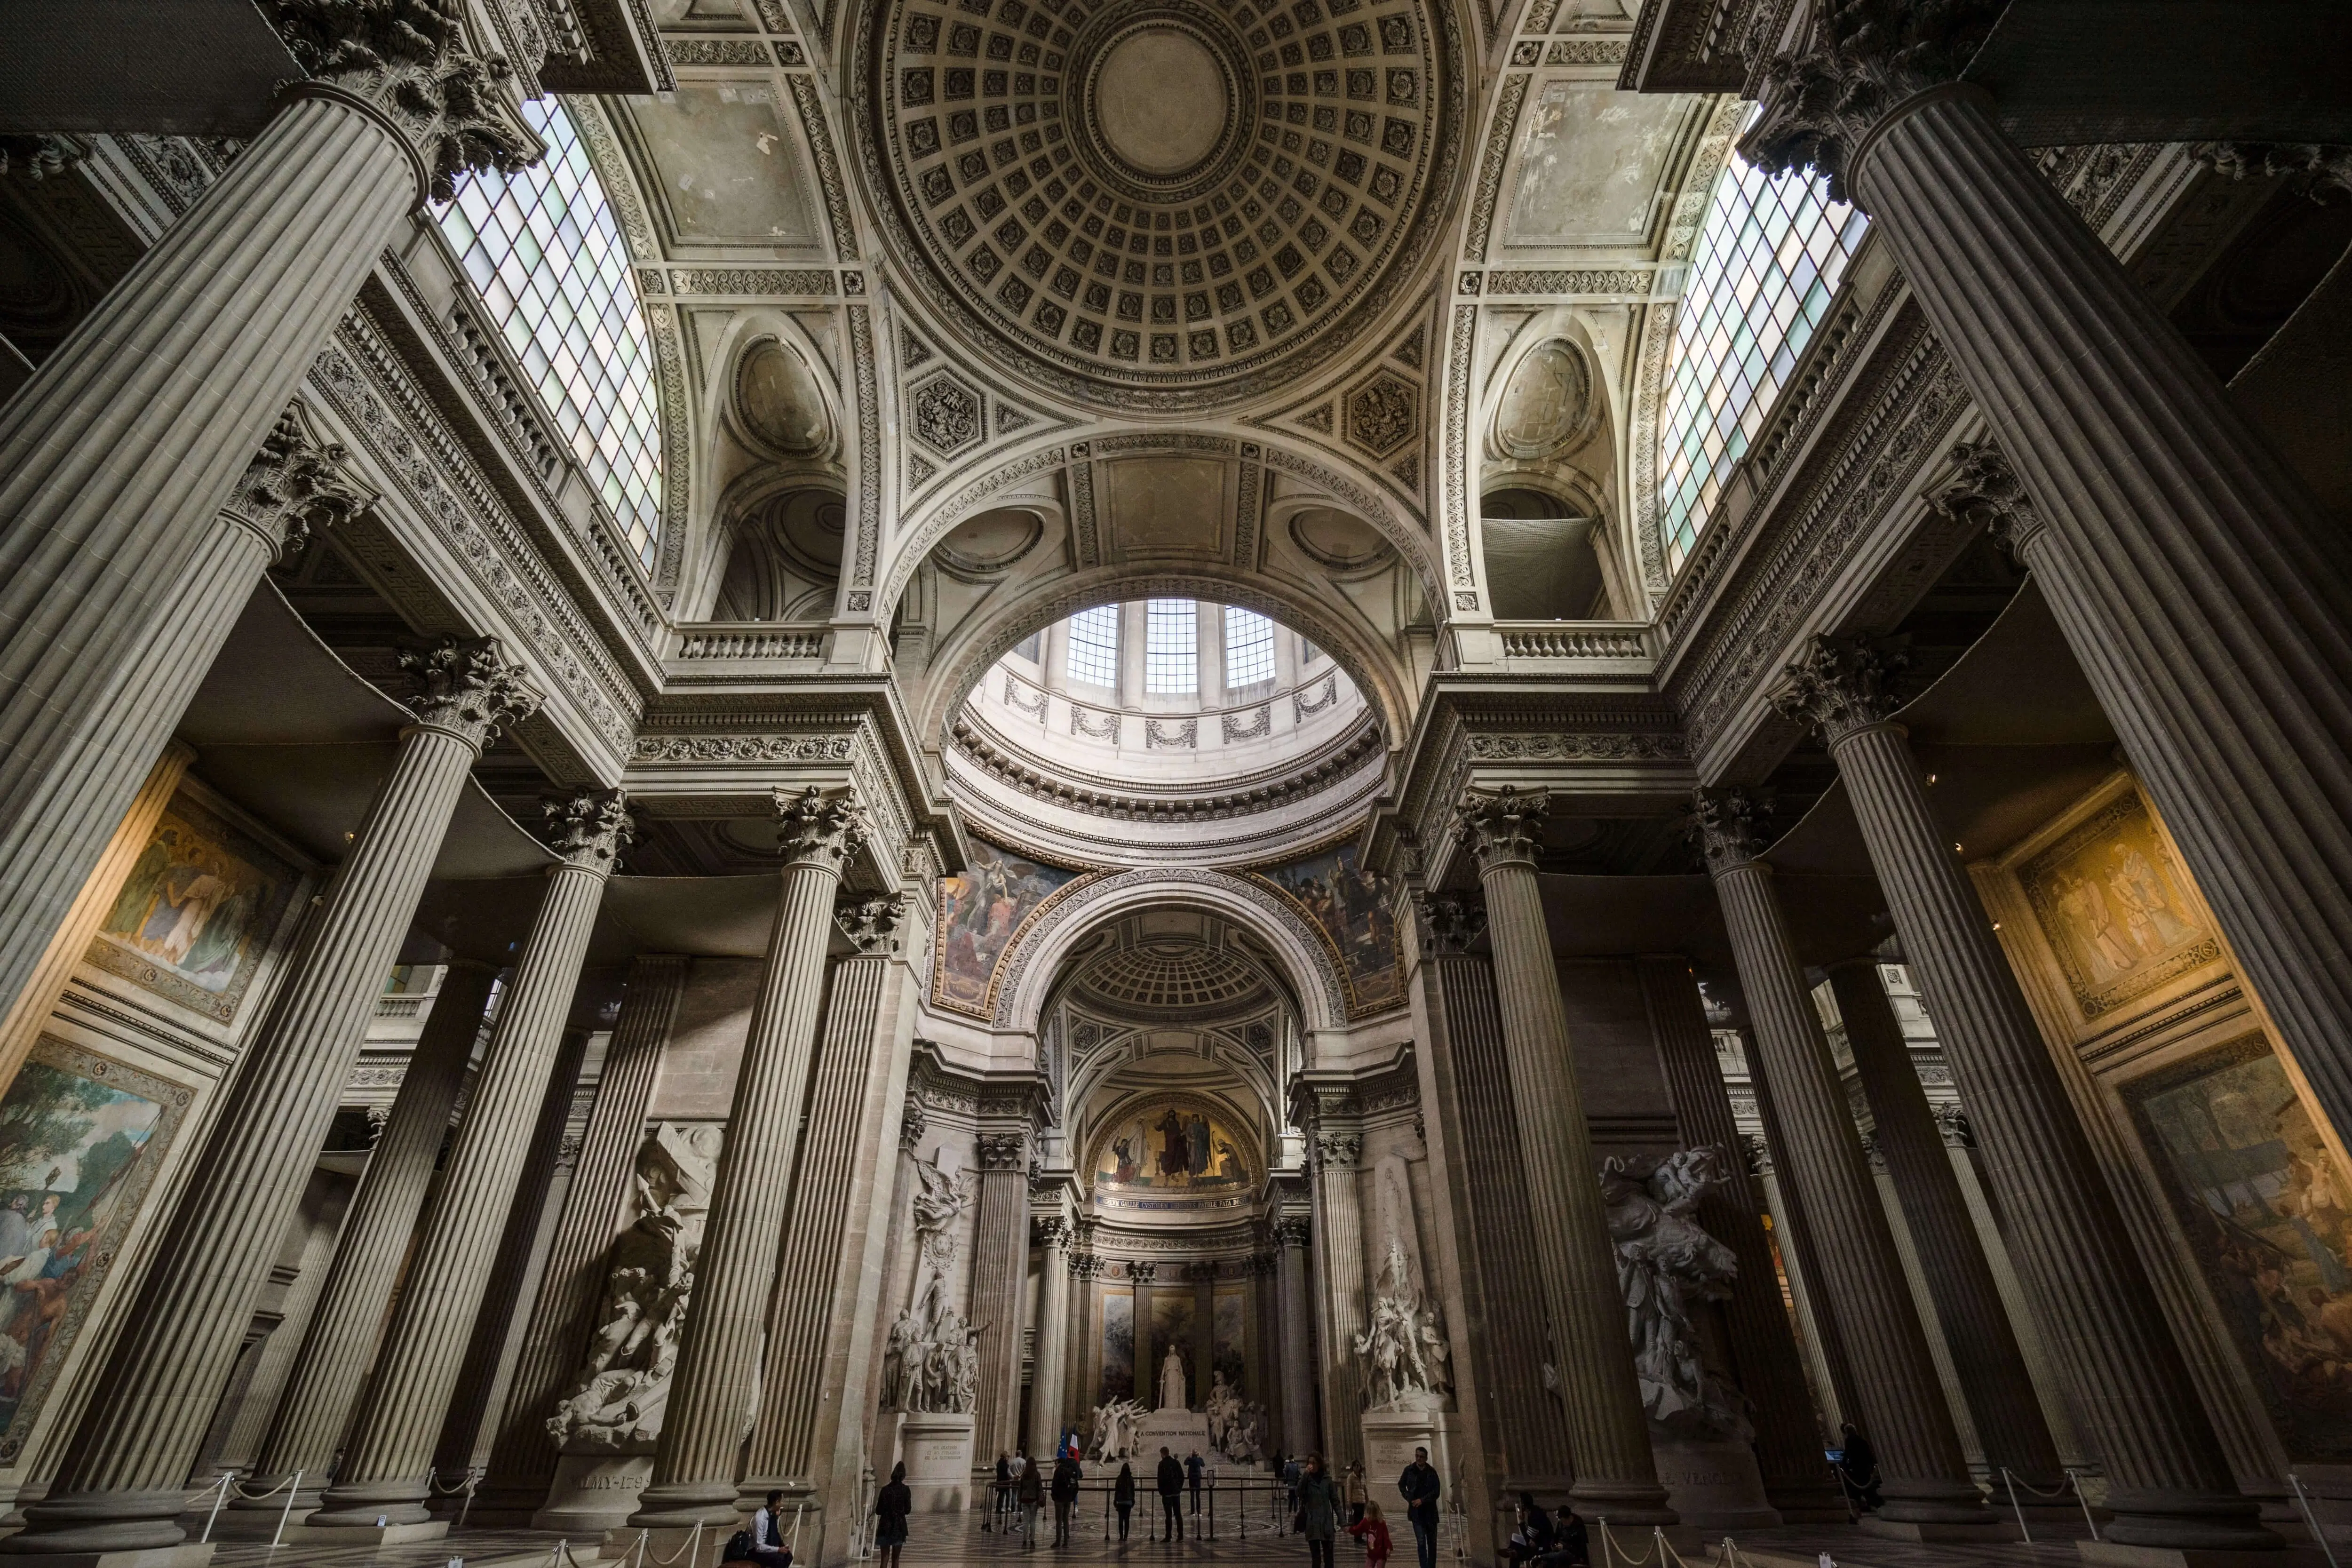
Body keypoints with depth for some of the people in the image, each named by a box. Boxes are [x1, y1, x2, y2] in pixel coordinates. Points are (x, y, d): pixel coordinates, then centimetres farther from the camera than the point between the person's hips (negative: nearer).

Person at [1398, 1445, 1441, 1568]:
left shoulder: (1432, 1472, -2)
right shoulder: (1409, 1470, -1)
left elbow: (1436, 1492, -5)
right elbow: (1401, 1485, 12)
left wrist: (1422, 1500, -13)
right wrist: (1409, 1498, 0)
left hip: (1430, 1511, 1)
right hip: (1416, 1511, -1)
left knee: (1432, 1542, 9)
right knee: (1421, 1542, -11)